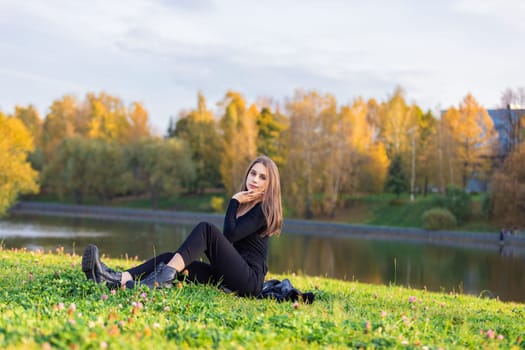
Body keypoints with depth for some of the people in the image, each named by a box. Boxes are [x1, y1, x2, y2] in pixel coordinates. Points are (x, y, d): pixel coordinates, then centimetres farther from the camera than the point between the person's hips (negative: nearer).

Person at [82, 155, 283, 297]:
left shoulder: (265, 210, -1)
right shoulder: (241, 205, 20)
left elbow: (230, 235, -13)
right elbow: (227, 242, 14)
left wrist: (235, 202, -5)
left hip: (249, 280, -7)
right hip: (225, 277, 7)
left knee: (206, 229, -25)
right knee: (170, 258, -12)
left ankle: (162, 279, -40)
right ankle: (117, 280, -35)